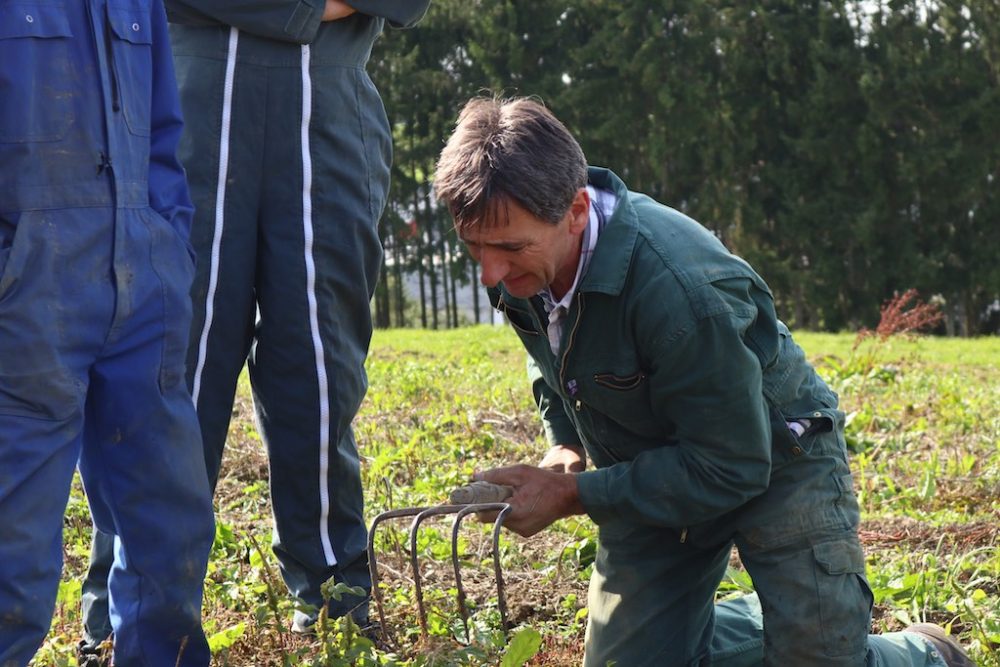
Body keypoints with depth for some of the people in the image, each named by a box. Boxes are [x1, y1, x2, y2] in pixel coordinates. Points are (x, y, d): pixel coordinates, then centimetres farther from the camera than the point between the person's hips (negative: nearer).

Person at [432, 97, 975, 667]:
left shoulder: (681, 290, -38)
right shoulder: (519, 264, -15)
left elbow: (731, 468, -31)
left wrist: (573, 497, -29)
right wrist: (564, 445, -6)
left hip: (774, 465, -6)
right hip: (654, 470, 7)